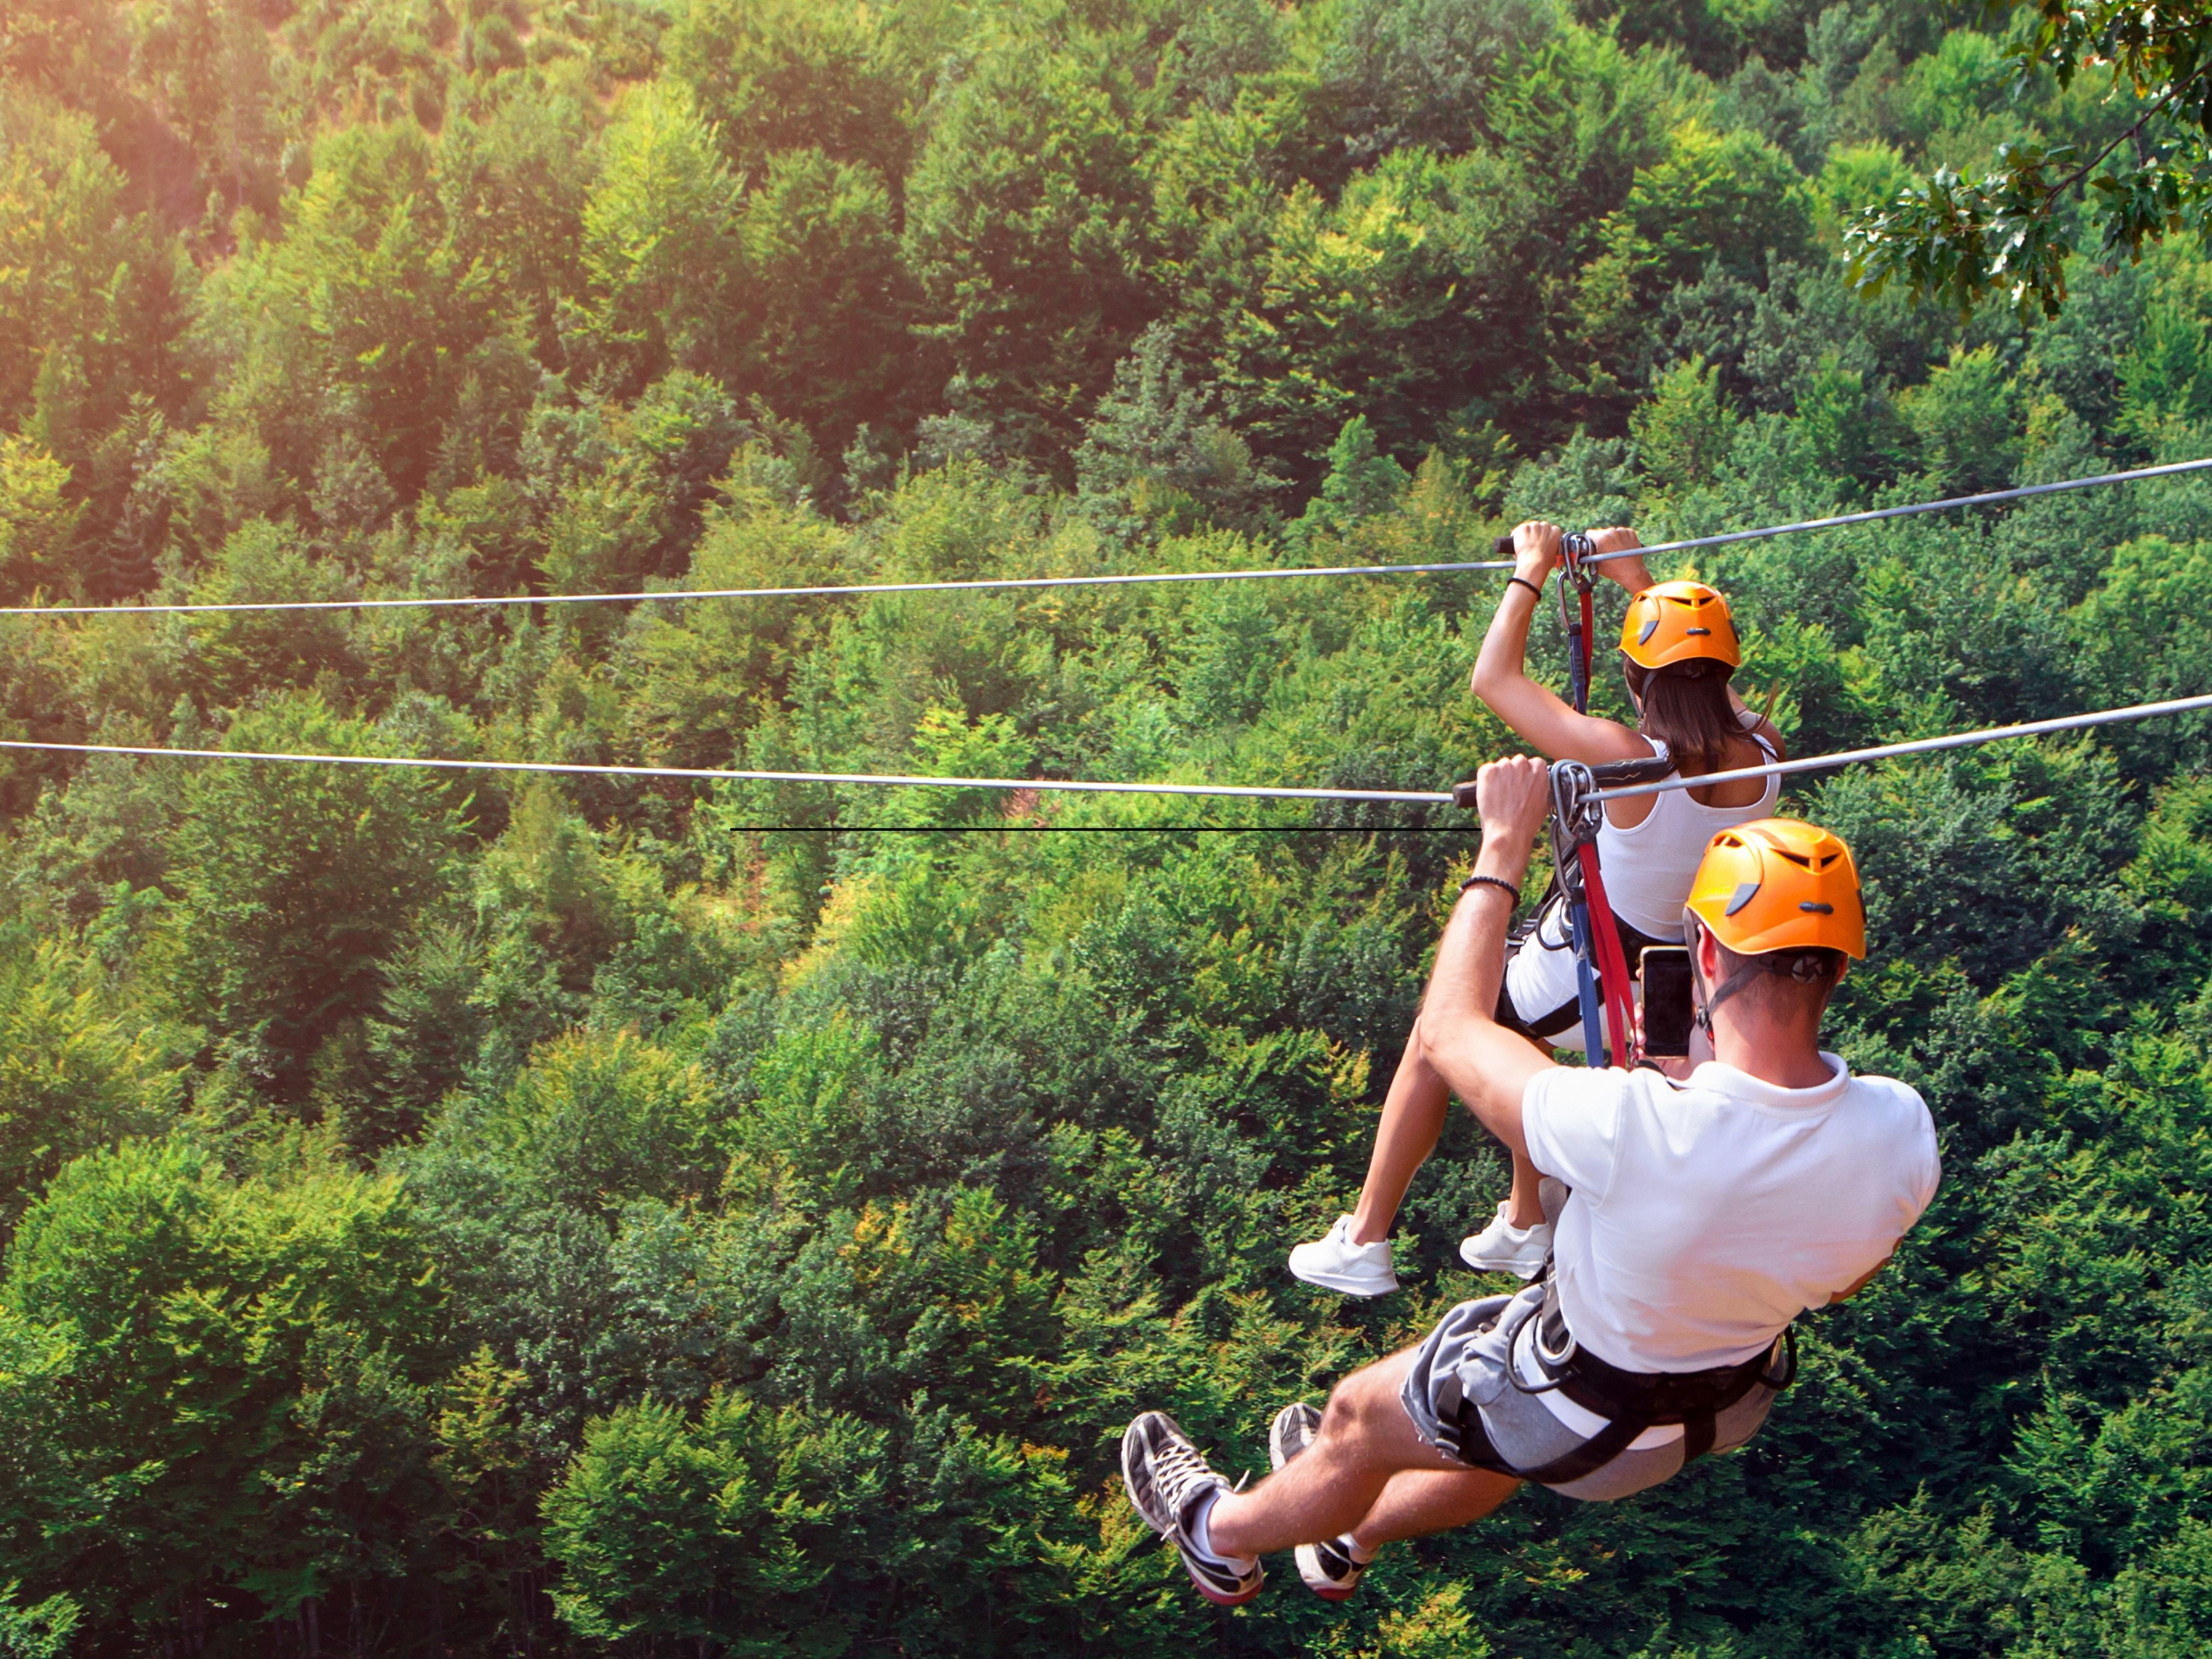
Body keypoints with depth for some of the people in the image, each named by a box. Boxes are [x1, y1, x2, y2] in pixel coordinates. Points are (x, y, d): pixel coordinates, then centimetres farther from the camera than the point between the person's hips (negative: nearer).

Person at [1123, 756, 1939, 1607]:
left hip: (1592, 1419, -5)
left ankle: (1222, 1536, 53)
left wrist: (1503, 849, -14)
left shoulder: (1633, 1129, -43)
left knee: (1360, 1418, 24)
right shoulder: (1902, 1131, -28)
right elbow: (1843, 1280, -4)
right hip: (1737, 1402, 6)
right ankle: (1349, 1534, 63)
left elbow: (1446, 1033, -23)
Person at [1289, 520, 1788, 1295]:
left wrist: (1532, 572, -7)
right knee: (1514, 1032, 34)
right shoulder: (1761, 758, -15)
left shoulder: (1627, 758, -31)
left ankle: (1364, 1244, 27)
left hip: (1576, 987, -6)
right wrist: (1638, 579, 15)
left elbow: (1494, 679, -20)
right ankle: (1525, 1224, 44)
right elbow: (1706, 690, 10)